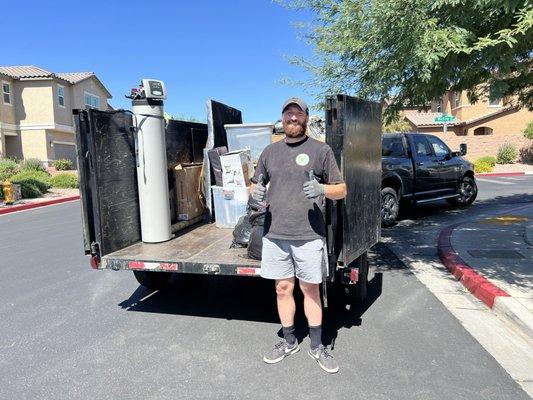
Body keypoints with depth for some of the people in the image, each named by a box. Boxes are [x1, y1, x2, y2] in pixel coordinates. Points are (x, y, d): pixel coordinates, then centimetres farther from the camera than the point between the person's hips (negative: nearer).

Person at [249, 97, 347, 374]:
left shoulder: (321, 150, 1)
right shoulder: (270, 151, 12)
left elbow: (341, 190, 2)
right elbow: (255, 185, 19)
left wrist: (321, 189, -20)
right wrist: (256, 192, -5)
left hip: (308, 236, -3)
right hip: (274, 235, 3)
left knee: (310, 290, 9)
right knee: (283, 289, 13)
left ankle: (317, 347, 26)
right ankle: (288, 341, 32)